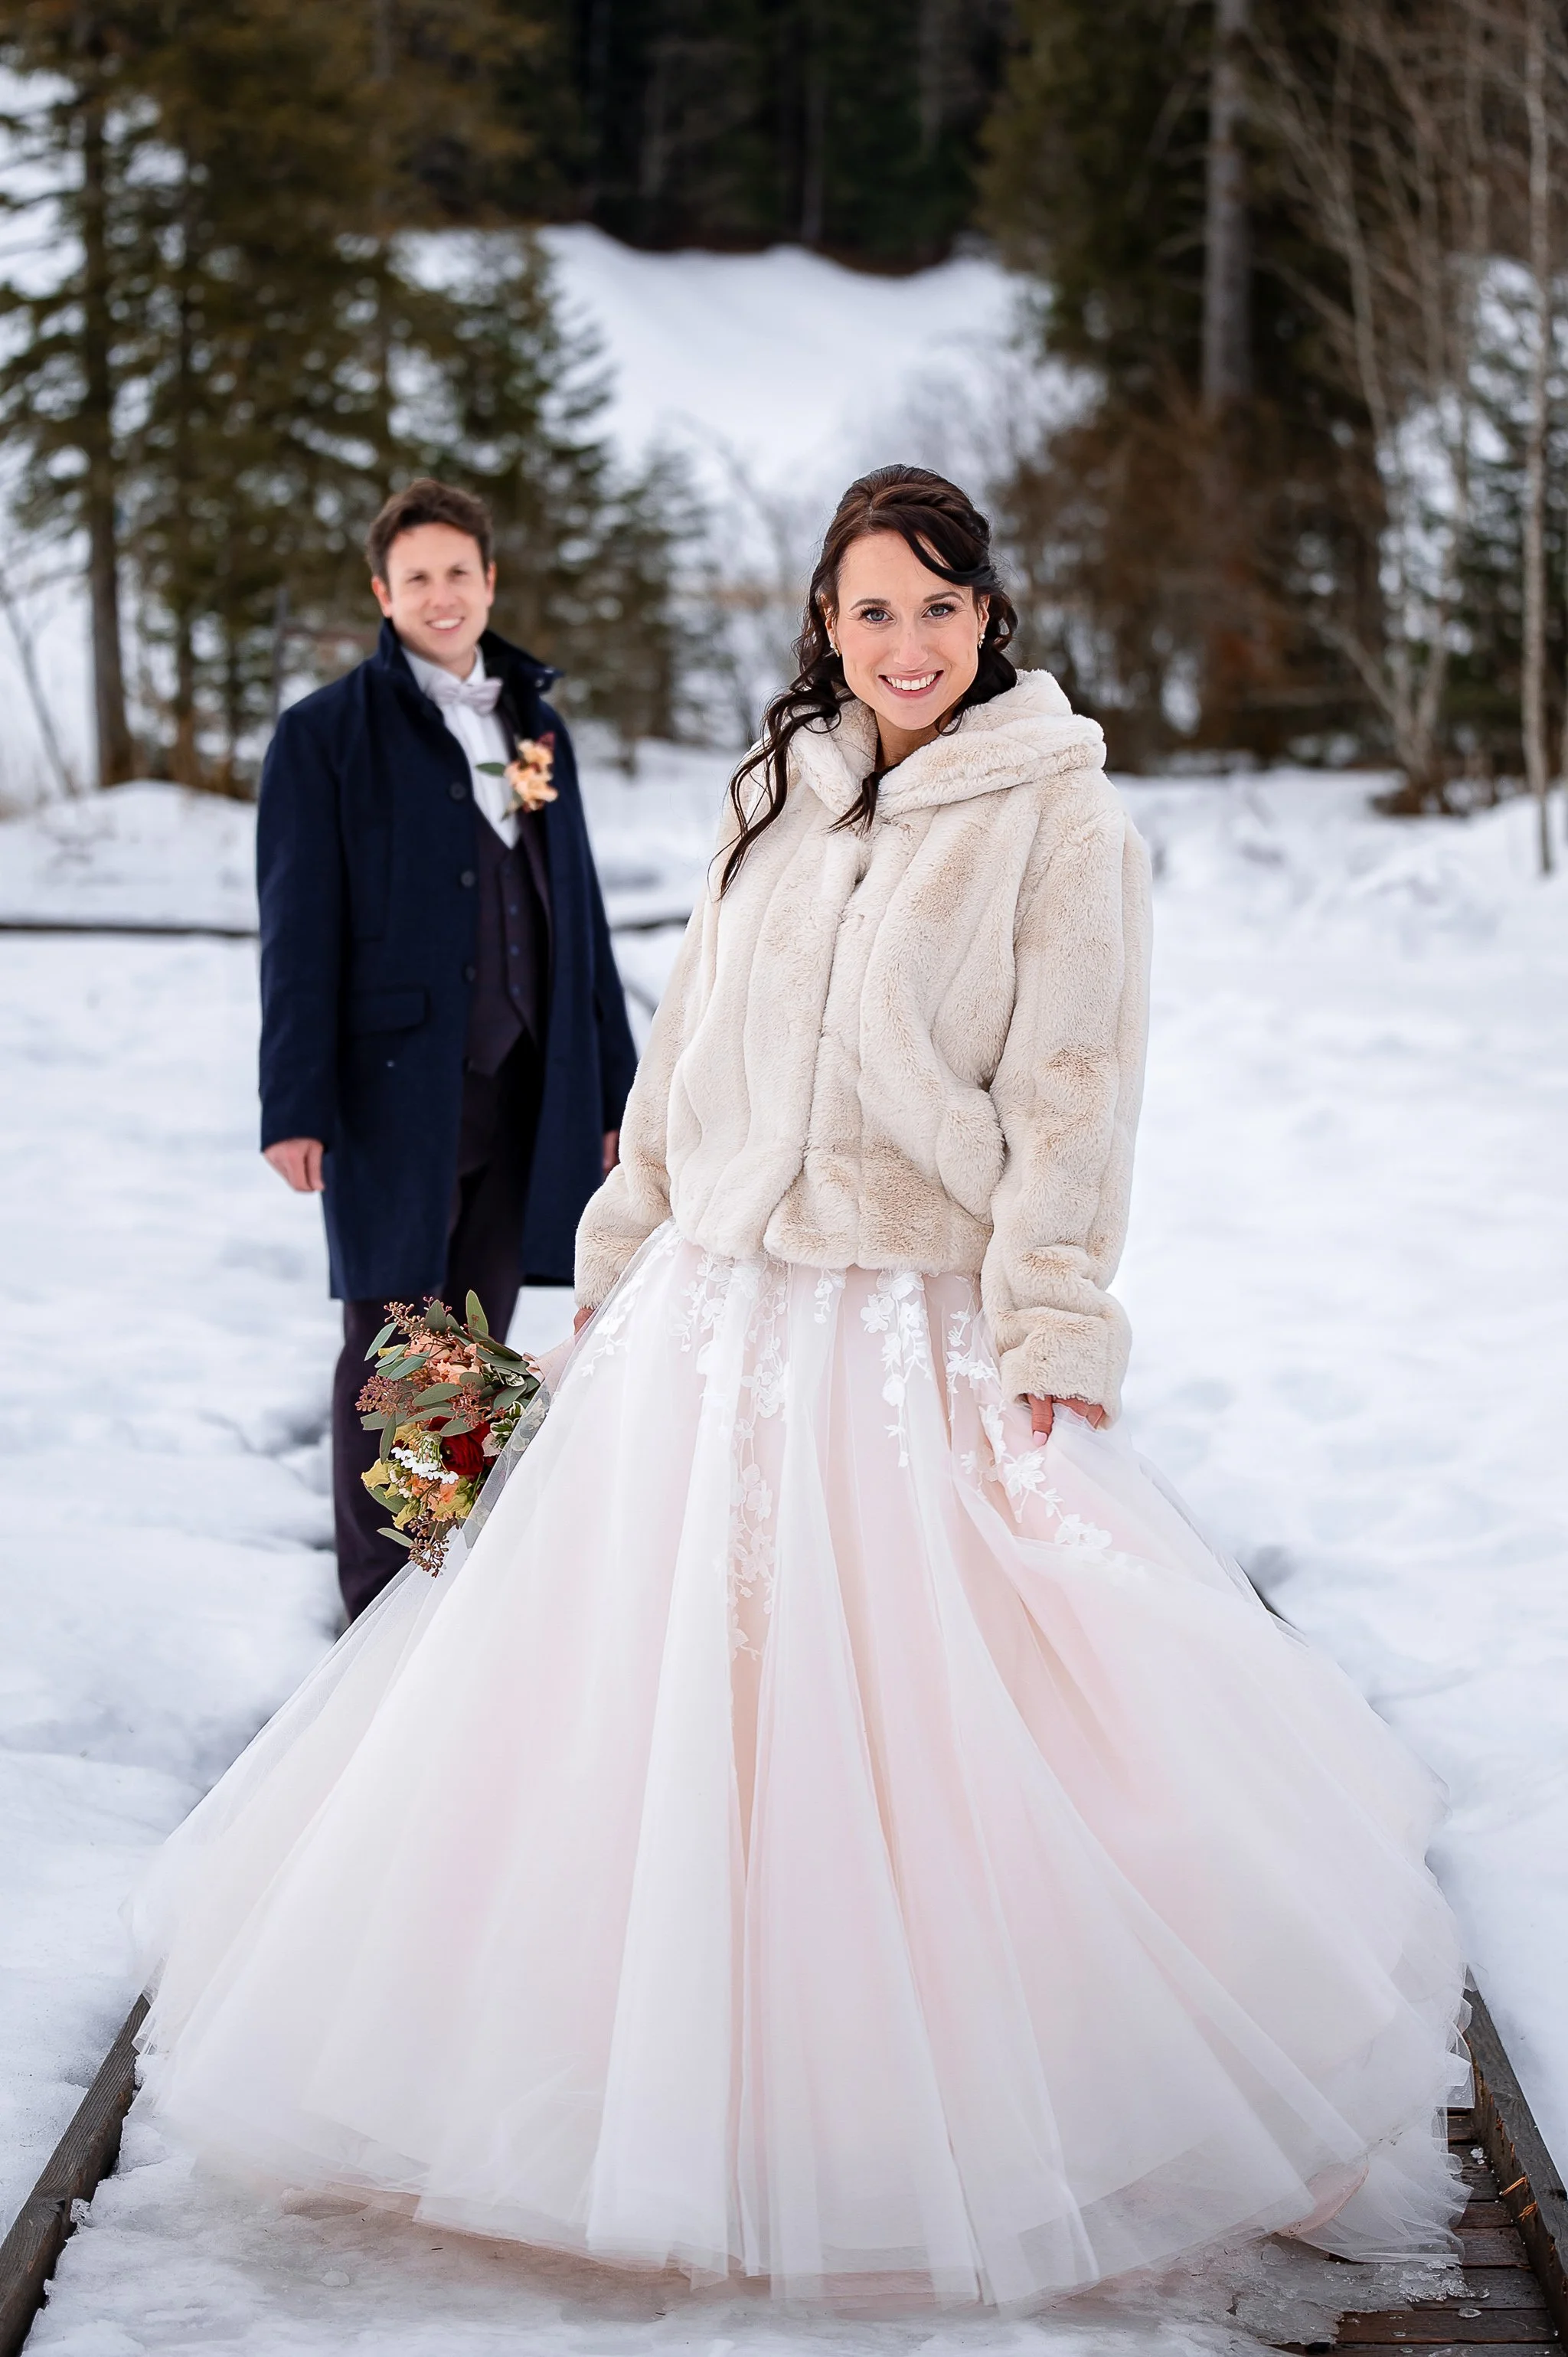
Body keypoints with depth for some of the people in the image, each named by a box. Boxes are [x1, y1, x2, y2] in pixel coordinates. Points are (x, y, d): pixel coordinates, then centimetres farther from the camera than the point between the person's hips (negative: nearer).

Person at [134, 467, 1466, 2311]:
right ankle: (686, 2075, 24)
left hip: (919, 1334, -5)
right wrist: (620, 1256, 16)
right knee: (662, 1709, 8)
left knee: (936, 1732, -5)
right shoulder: (776, 794, 11)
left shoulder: (1058, 816, -4)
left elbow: (1071, 1091, -9)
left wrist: (1050, 1334, -14)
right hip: (717, 1320, 5)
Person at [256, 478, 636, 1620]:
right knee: (390, 1350, 1)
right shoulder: (327, 733, -1)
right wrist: (297, 1106, -12)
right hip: (396, 1087, -4)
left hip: (523, 1093, 5)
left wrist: (611, 1084, 13)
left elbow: (579, 913, 16)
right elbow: (300, 929, -6)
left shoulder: (539, 727, 13)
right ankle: (380, 1607, 11)